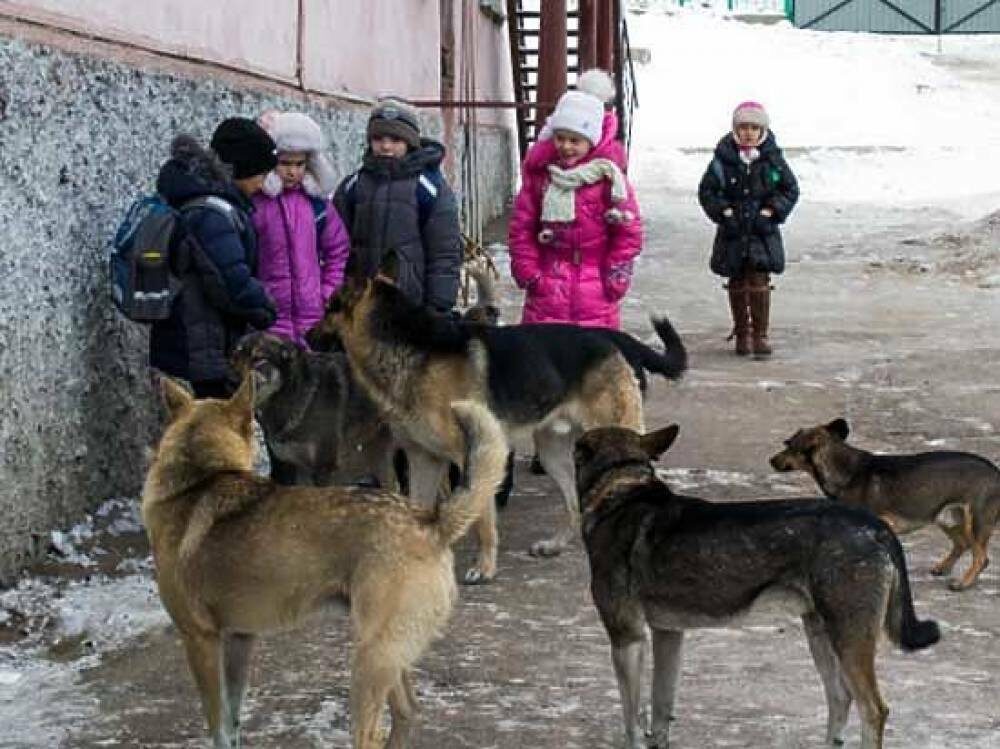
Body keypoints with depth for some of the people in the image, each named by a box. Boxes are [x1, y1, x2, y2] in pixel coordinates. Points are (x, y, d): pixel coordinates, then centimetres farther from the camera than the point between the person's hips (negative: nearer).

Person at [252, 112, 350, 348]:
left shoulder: (317, 201, 8)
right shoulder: (253, 201, -6)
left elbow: (338, 251, 16)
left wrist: (328, 295, 7)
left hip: (313, 320, 4)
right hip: (267, 323, -4)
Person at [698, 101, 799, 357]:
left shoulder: (772, 158, 0)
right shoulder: (724, 158, -2)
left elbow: (790, 189, 7)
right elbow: (706, 190, 3)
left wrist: (770, 211, -5)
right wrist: (724, 211, -9)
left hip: (763, 231, -1)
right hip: (733, 230, 1)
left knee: (759, 282, -8)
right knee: (738, 284, 7)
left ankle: (760, 335, -4)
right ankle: (742, 334, 17)